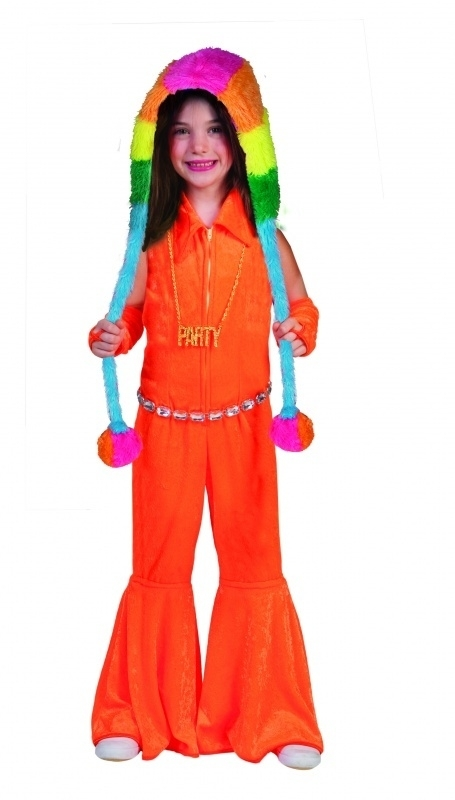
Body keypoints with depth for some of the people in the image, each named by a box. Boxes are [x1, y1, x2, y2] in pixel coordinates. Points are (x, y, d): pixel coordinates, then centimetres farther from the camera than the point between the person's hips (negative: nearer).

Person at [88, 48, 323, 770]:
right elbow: (132, 312, 8)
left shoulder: (262, 234, -2)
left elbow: (301, 305, 5)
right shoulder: (153, 235, 1)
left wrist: (300, 330, -16)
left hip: (243, 421, -1)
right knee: (158, 564, 9)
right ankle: (140, 715, 26)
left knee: (253, 561, 7)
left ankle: (272, 717, 23)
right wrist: (109, 337, -13)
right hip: (165, 421, 1)